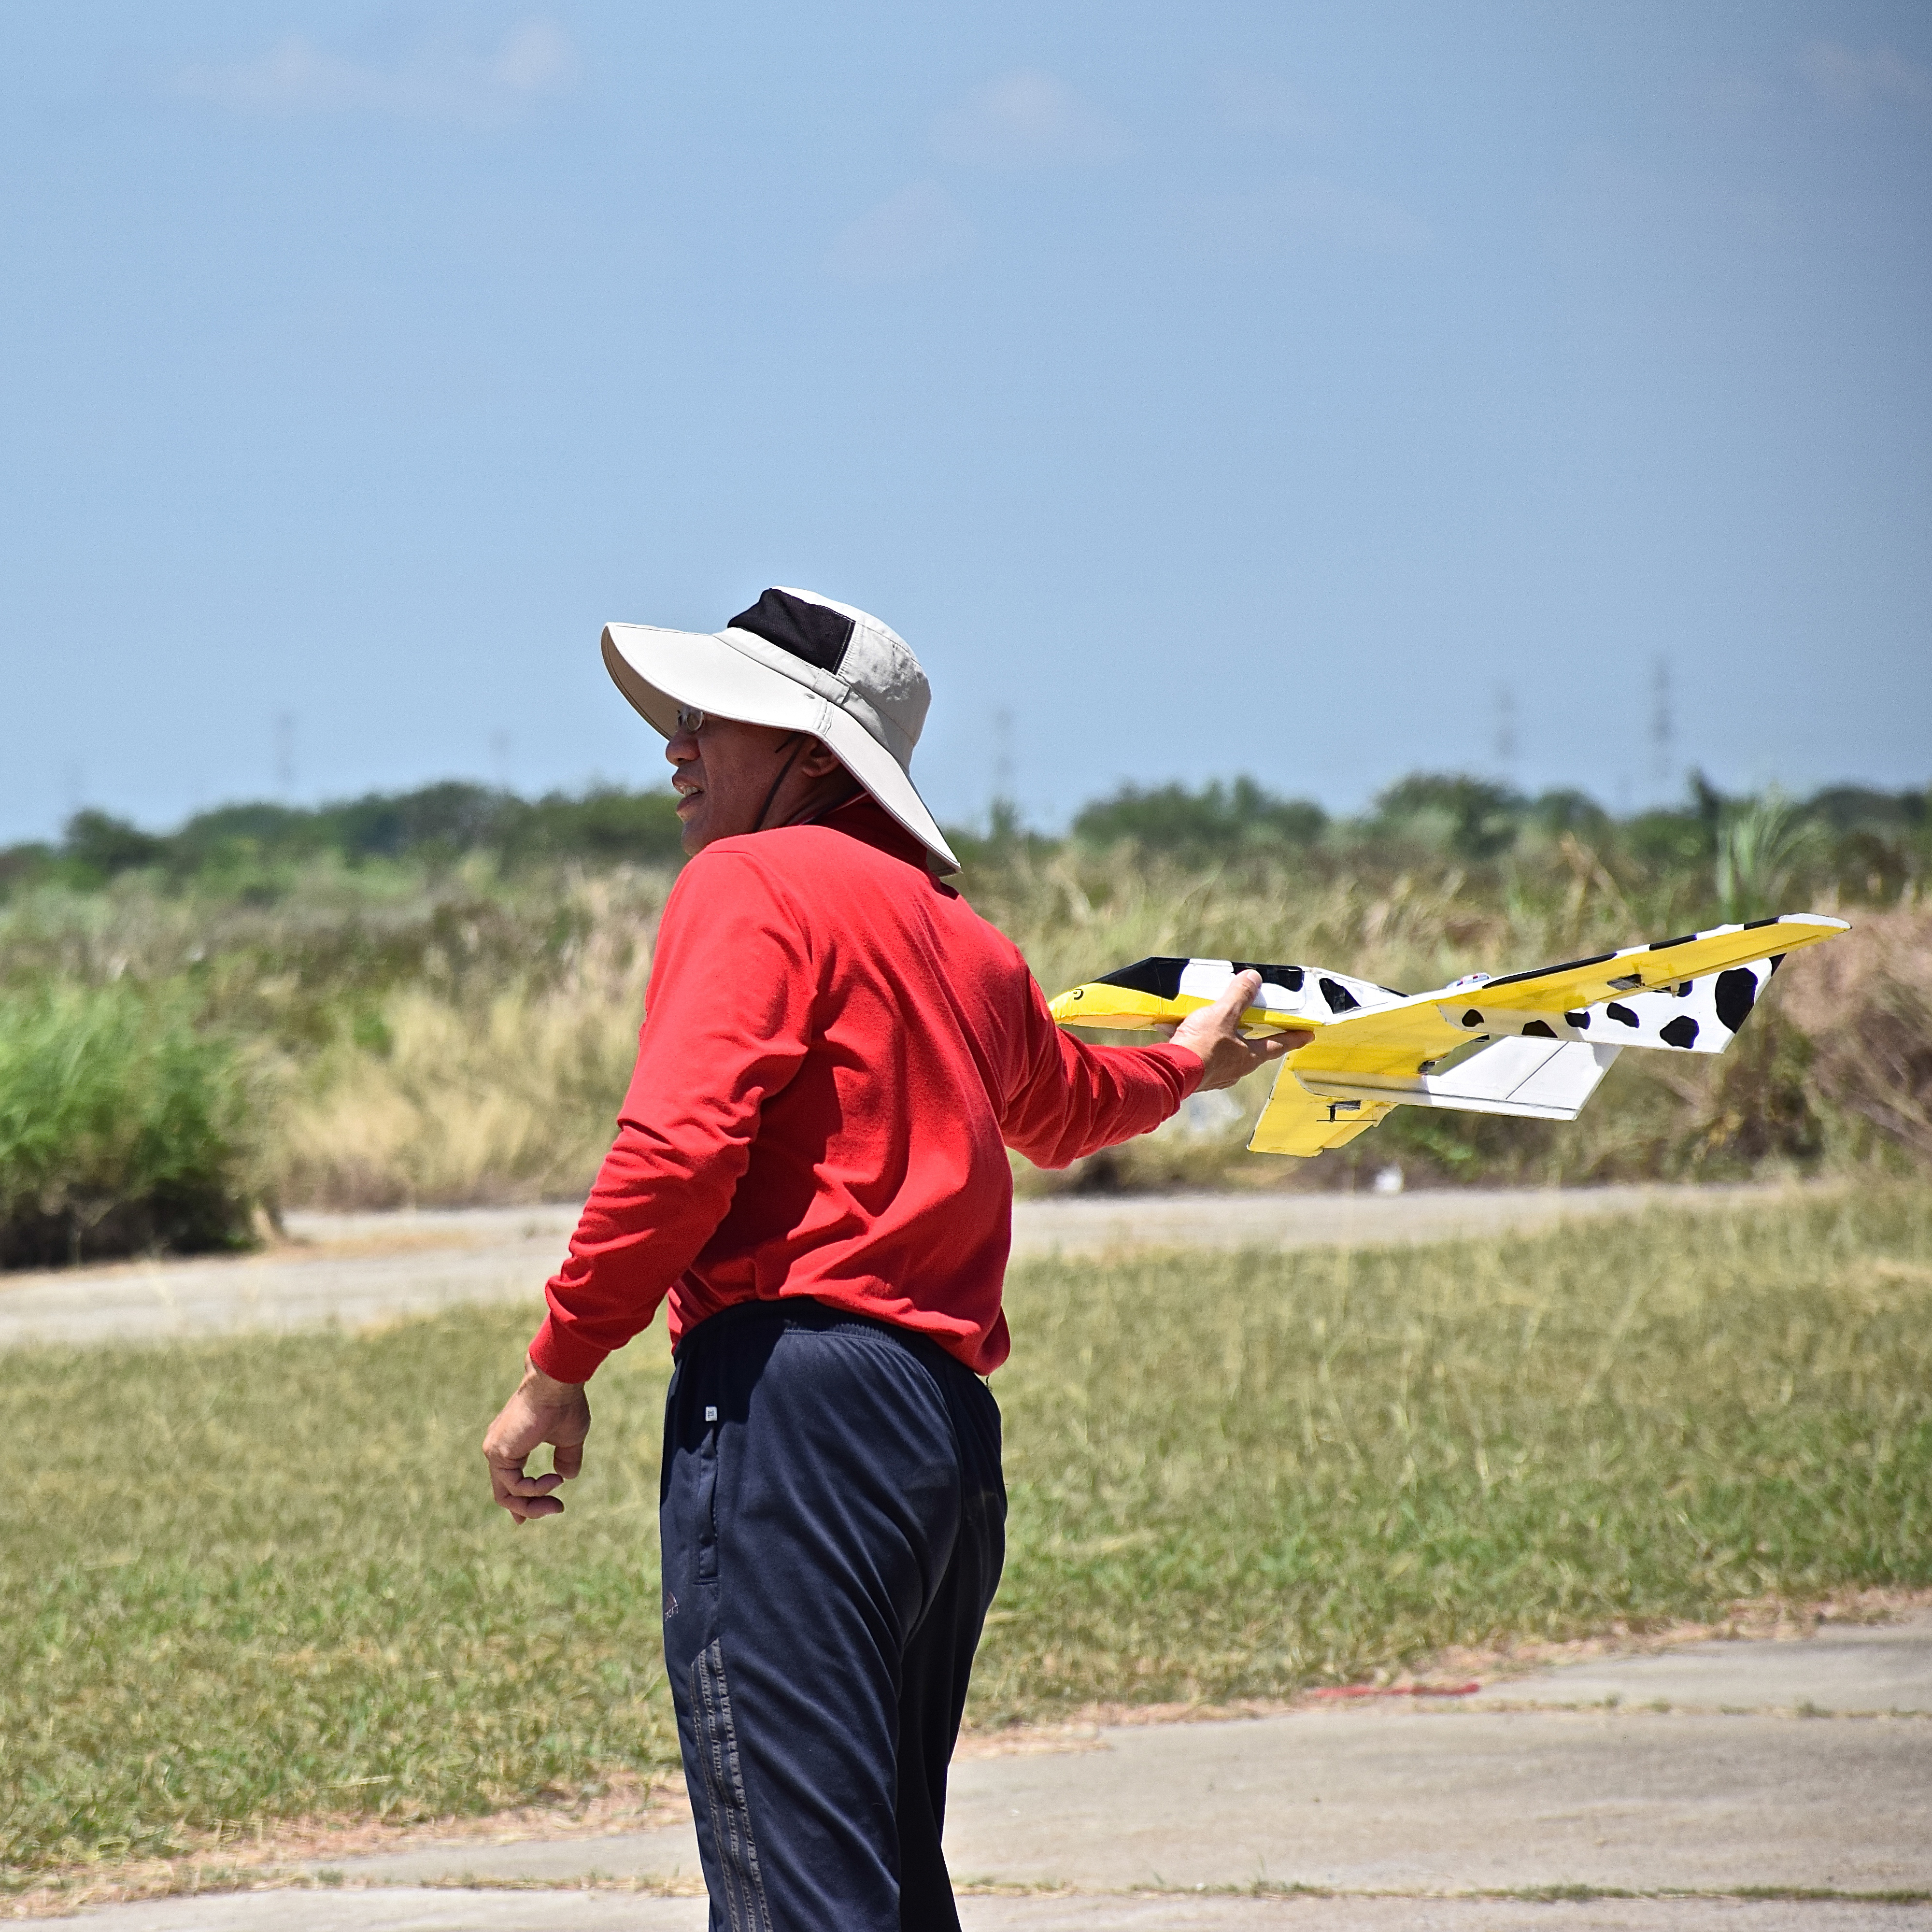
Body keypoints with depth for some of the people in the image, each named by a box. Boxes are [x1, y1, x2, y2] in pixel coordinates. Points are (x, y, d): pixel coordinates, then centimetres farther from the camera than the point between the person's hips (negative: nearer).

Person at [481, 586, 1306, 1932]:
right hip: (953, 1425, 9)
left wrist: (560, 1368, -8)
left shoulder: (751, 883, -2)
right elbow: (1064, 1106, 46)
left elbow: (680, 1144, -16)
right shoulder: (964, 944, 23)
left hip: (789, 1384, -9)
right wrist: (1183, 1069, 68)